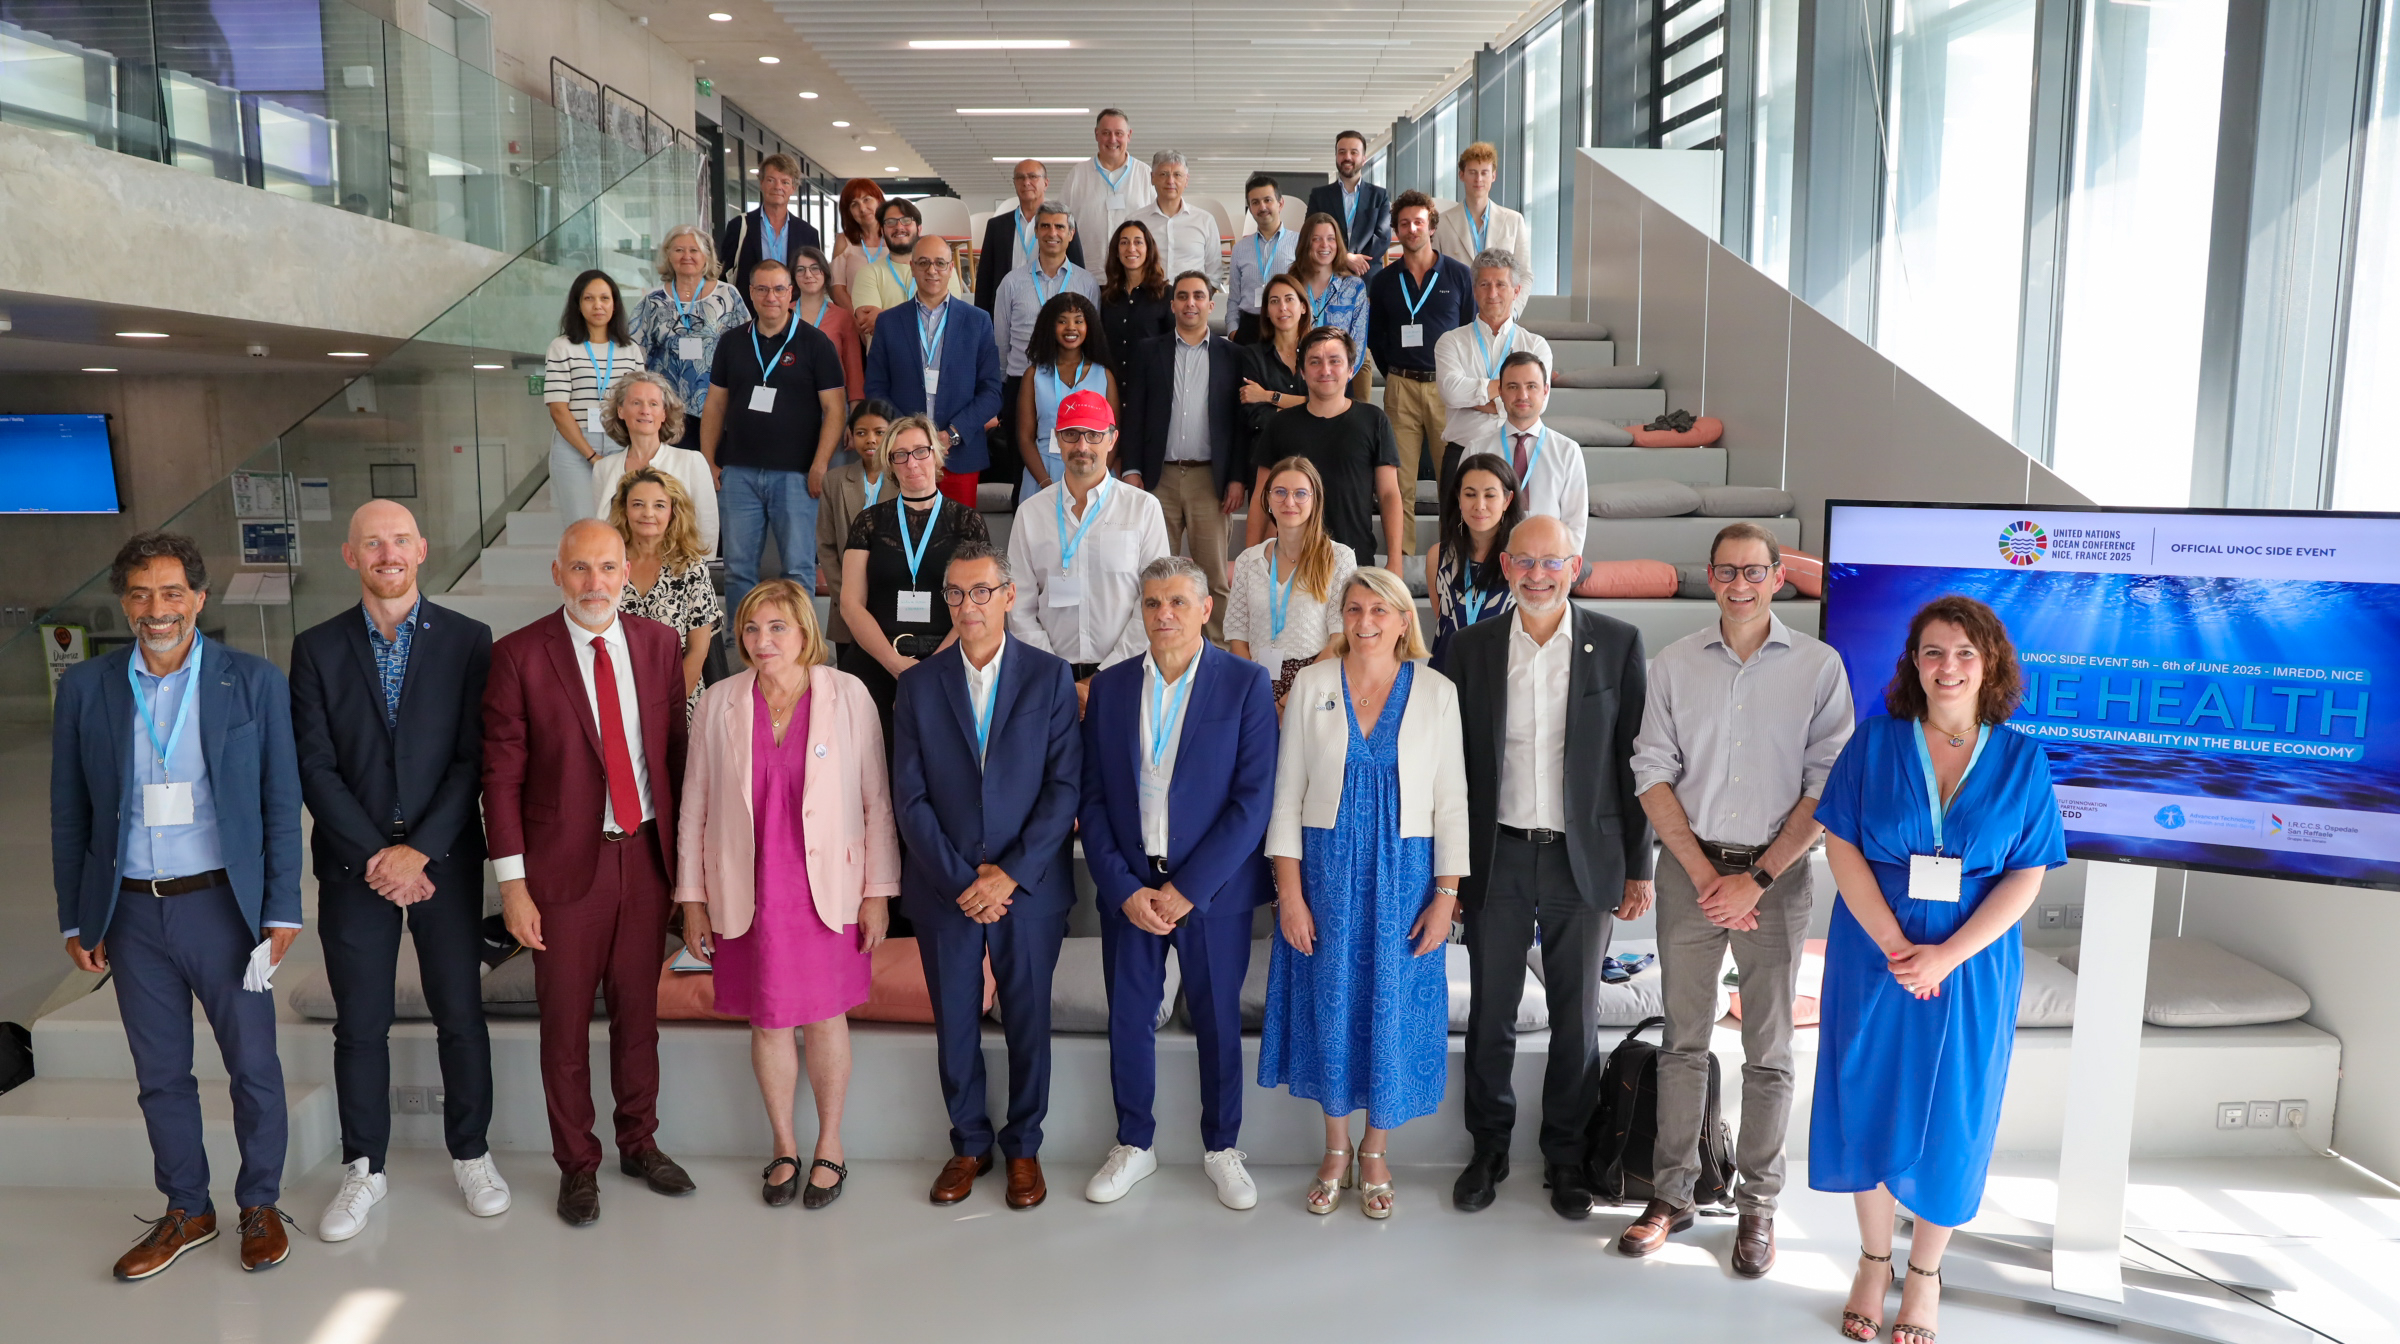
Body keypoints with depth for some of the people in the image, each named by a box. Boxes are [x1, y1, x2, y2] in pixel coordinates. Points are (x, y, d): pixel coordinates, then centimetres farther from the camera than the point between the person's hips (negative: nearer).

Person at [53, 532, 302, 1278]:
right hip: (132, 911, 2)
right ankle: (187, 1211, 30)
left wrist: (281, 910, -5)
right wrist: (76, 920, 5)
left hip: (222, 906, -2)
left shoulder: (253, 681, -4)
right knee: (160, 1075, 14)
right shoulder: (85, 688, 2)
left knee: (253, 1066, 6)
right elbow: (69, 814, 6)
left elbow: (281, 803, -2)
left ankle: (260, 1203, 25)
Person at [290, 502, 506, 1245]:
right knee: (359, 1024, 9)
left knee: (461, 1013, 7)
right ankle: (364, 1169, 24)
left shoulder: (468, 641, -1)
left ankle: (470, 1154, 24)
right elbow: (315, 767, -2)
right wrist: (374, 854, -11)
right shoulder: (317, 648, 2)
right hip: (353, 865, 1)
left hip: (445, 859, -1)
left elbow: (474, 758, -6)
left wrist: (420, 850, -13)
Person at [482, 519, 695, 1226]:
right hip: (566, 861, -3)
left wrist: (684, 851, 6)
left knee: (638, 1008, 16)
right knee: (565, 1022, 10)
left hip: (646, 850, 3)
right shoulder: (519, 656, -8)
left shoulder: (658, 644, 2)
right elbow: (501, 775, -7)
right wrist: (513, 882, -10)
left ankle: (639, 1142, 34)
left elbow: (674, 750, 7)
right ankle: (577, 1164, 27)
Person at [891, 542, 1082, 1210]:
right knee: (955, 1025, 11)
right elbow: (909, 797, -2)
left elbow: (1066, 786, -7)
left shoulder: (1050, 677, -2)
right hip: (944, 889, 1)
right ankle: (969, 1143, 30)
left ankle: (1023, 1147, 27)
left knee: (1028, 1022, 9)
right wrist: (960, 878, -11)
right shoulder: (919, 684, 2)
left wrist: (1010, 874, -14)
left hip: (1028, 885, -1)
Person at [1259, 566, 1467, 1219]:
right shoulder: (1312, 685, 0)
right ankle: (1336, 1152, 28)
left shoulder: (1436, 692, 0)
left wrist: (1446, 895, -4)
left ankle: (1376, 1155, 26)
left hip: (1403, 873, 0)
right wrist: (1289, 892, -5)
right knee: (1329, 1007, 8)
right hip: (1324, 869, 0)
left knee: (1392, 1010, 5)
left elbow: (1451, 801, 1)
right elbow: (1287, 794, 0)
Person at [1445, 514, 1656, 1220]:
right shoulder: (1472, 647, 1)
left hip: (1584, 860, -1)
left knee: (1577, 1017, 10)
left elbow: (1634, 759, 1)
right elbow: (1454, 763, 4)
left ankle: (1565, 1154, 27)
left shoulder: (1618, 643, -2)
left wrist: (1639, 865, 0)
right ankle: (1489, 1148, 27)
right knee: (1491, 1014, 10)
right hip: (1497, 859, 1)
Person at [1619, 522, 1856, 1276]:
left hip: (1776, 875, -1)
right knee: (1683, 1039, 9)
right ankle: (1671, 1192, 20)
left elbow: (1827, 788, -6)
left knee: (1769, 1050, 6)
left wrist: (1757, 878, -11)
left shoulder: (1819, 667, -2)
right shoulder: (1673, 665, 3)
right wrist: (1704, 872, -7)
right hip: (1690, 871, 2)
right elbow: (1653, 775, 2)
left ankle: (1758, 1205, 19)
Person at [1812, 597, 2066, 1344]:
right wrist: (1893, 945, -16)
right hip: (1873, 960, 0)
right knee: (1869, 1102, 8)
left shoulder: (2021, 762, -1)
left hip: (1971, 969, 0)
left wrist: (1946, 956, -16)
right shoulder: (1875, 742, -3)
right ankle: (1874, 1262, 28)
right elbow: (1841, 846, -6)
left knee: (1949, 1115, 9)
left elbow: (2026, 877, -5)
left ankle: (1925, 1275, 28)